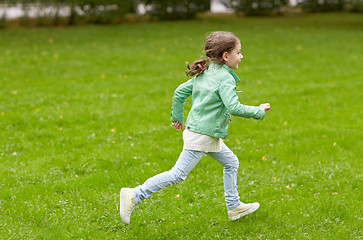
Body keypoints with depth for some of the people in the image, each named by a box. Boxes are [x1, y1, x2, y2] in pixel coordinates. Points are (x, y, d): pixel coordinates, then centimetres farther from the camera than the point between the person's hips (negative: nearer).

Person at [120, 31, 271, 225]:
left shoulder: (204, 73, 10)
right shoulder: (225, 78, -16)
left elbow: (180, 92, 13)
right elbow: (234, 108, -25)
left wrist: (177, 117, 24)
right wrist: (259, 111, -12)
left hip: (208, 135, 10)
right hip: (202, 136, -10)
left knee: (231, 162, 18)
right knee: (178, 174, -7)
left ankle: (234, 207, 26)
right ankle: (134, 196, -6)